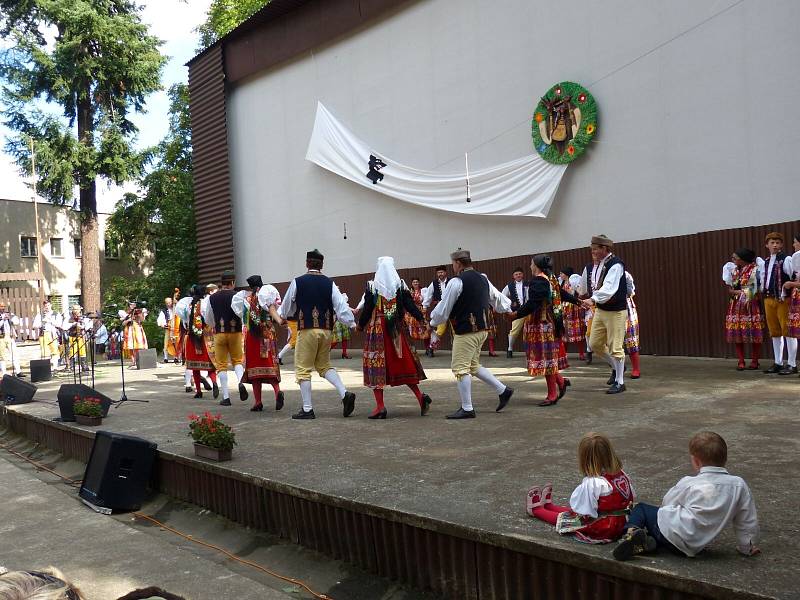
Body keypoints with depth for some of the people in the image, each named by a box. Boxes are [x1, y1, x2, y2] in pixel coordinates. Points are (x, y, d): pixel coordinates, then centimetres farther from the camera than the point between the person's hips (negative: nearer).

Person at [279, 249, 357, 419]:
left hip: (307, 330, -4)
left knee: (303, 369, 5)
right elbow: (341, 306, -2)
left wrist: (282, 315, 32)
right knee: (324, 365, 19)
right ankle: (345, 393, 1)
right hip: (326, 330, 4)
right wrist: (353, 324, 7)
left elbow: (286, 308, 11)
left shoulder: (297, 282, -3)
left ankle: (307, 409, 5)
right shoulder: (329, 284, 4)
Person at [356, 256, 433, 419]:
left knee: (376, 365, 1)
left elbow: (367, 309, -7)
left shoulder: (372, 286, -7)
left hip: (376, 329, -3)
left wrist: (360, 325, 7)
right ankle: (420, 396, 4)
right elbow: (410, 305, -1)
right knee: (403, 363, 14)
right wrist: (422, 318, 11)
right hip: (396, 331, 3)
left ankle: (380, 406, -2)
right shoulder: (401, 285, 1)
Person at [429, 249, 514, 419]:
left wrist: (433, 323, 8)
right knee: (473, 365, 21)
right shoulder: (483, 279, 10)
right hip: (481, 329, 9)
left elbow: (443, 308, -10)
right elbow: (498, 298, 23)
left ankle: (467, 409, 4)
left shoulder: (456, 282, -15)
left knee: (460, 368, -1)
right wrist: (509, 309, 42)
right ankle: (503, 390, 22)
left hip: (465, 331, -9)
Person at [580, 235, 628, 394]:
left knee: (615, 348, -1)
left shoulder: (616, 265, -19)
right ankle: (616, 367, 35)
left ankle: (619, 382, 13)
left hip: (615, 311, -8)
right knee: (595, 344, 13)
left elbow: (609, 288, -29)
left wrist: (593, 299, -37)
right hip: (600, 310, 8)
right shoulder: (596, 265, 6)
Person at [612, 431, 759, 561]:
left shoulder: (689, 483, -4)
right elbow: (749, 520, 7)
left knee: (641, 508, 19)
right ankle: (648, 541, -8)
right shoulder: (739, 485, 0)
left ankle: (632, 531, -14)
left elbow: (667, 502, 10)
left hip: (672, 530, -4)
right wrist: (747, 547, 22)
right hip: (692, 547, 4)